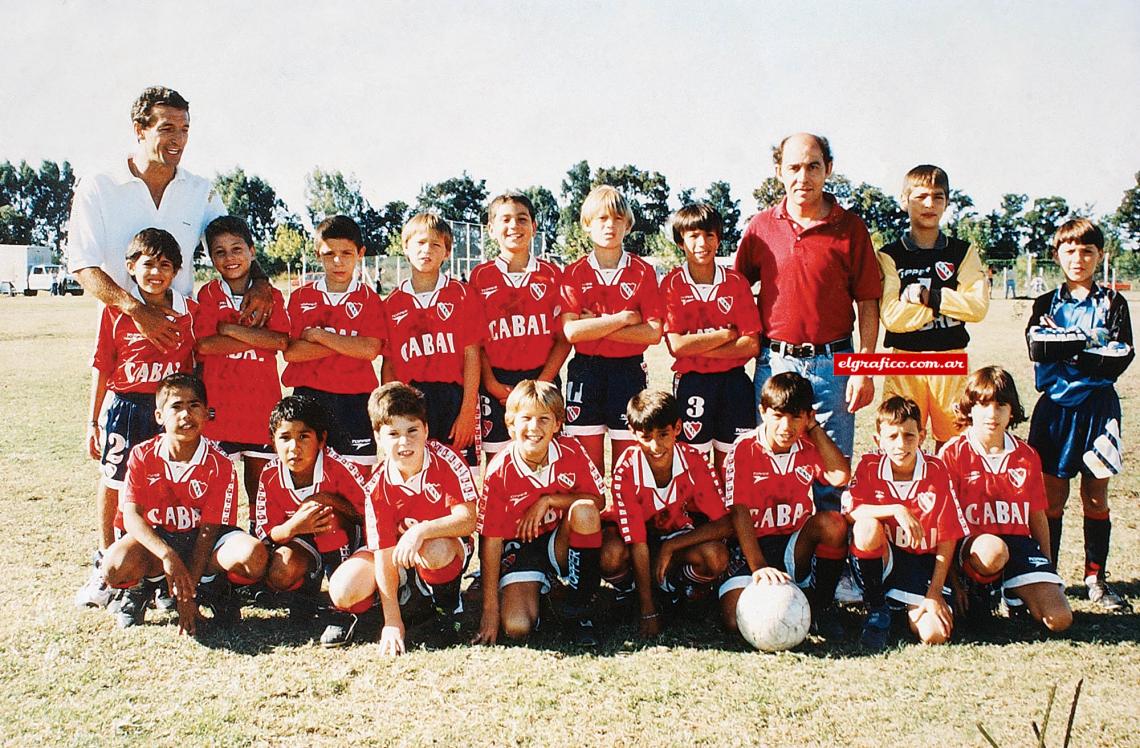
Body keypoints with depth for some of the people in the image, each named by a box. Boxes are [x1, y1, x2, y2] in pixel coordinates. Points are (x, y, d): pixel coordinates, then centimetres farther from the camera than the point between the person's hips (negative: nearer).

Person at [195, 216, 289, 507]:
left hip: (261, 395, 2)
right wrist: (258, 337, -11)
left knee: (260, 462, 8)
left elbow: (282, 341, -10)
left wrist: (230, 329, -13)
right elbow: (204, 344, -11)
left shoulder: (270, 296, 6)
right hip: (219, 395, -1)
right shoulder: (208, 294, 3)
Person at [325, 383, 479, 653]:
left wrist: (421, 531, -42)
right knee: (342, 592, -19)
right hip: (398, 554, 3)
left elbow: (467, 519, -26)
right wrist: (392, 622, -21)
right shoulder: (378, 486, -17)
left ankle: (448, 607, -7)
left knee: (434, 550, -40)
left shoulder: (446, 461, -22)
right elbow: (383, 554, -18)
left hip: (449, 546, -3)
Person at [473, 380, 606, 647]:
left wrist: (548, 500, -23)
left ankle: (580, 612, -15)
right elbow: (491, 540, -14)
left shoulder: (571, 452, -13)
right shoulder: (499, 471, -18)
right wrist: (490, 609, -15)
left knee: (584, 512, -31)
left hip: (562, 544, 2)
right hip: (520, 547, -2)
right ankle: (536, 587, 13)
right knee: (516, 627, -25)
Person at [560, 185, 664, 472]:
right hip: (585, 371, 0)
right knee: (588, 464, 3)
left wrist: (597, 326, -11)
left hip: (629, 370, 0)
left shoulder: (643, 272, 1)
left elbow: (653, 333, -8)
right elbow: (571, 331, -11)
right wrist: (624, 318, -12)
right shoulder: (575, 273, 1)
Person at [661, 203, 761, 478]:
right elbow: (677, 345, -13)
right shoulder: (672, 285, -3)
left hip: (733, 382, 2)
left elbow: (751, 345, -6)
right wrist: (727, 334, -10)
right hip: (691, 384, -2)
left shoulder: (736, 283, 1)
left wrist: (699, 347, -12)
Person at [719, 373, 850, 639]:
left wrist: (815, 428, -9)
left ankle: (821, 604, -9)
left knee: (832, 522, -30)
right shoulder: (744, 449, -10)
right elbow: (739, 512, -18)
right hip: (753, 548, -3)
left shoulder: (810, 447, 2)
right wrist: (758, 567, -30)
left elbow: (840, 477, -19)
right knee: (734, 619, -29)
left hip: (797, 548, 3)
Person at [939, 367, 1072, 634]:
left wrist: (1048, 567, 17)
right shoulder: (952, 453, -4)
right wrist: (953, 581, -8)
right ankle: (977, 591, -6)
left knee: (1059, 620, -16)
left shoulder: (1027, 456, 9)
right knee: (992, 551, -41)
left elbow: (1037, 516, 16)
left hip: (1020, 543, 3)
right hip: (973, 544, -3)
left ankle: (1015, 592, 16)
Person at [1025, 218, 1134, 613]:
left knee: (1095, 497, 5)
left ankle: (1095, 578, 15)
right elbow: (1035, 347, -10)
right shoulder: (1046, 304, 8)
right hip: (1055, 405, 0)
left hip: (1098, 406, 0)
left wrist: (1065, 348, -14)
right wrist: (1092, 348, -15)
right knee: (1052, 496, 3)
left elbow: (1123, 356, -6)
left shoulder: (1113, 304, 6)